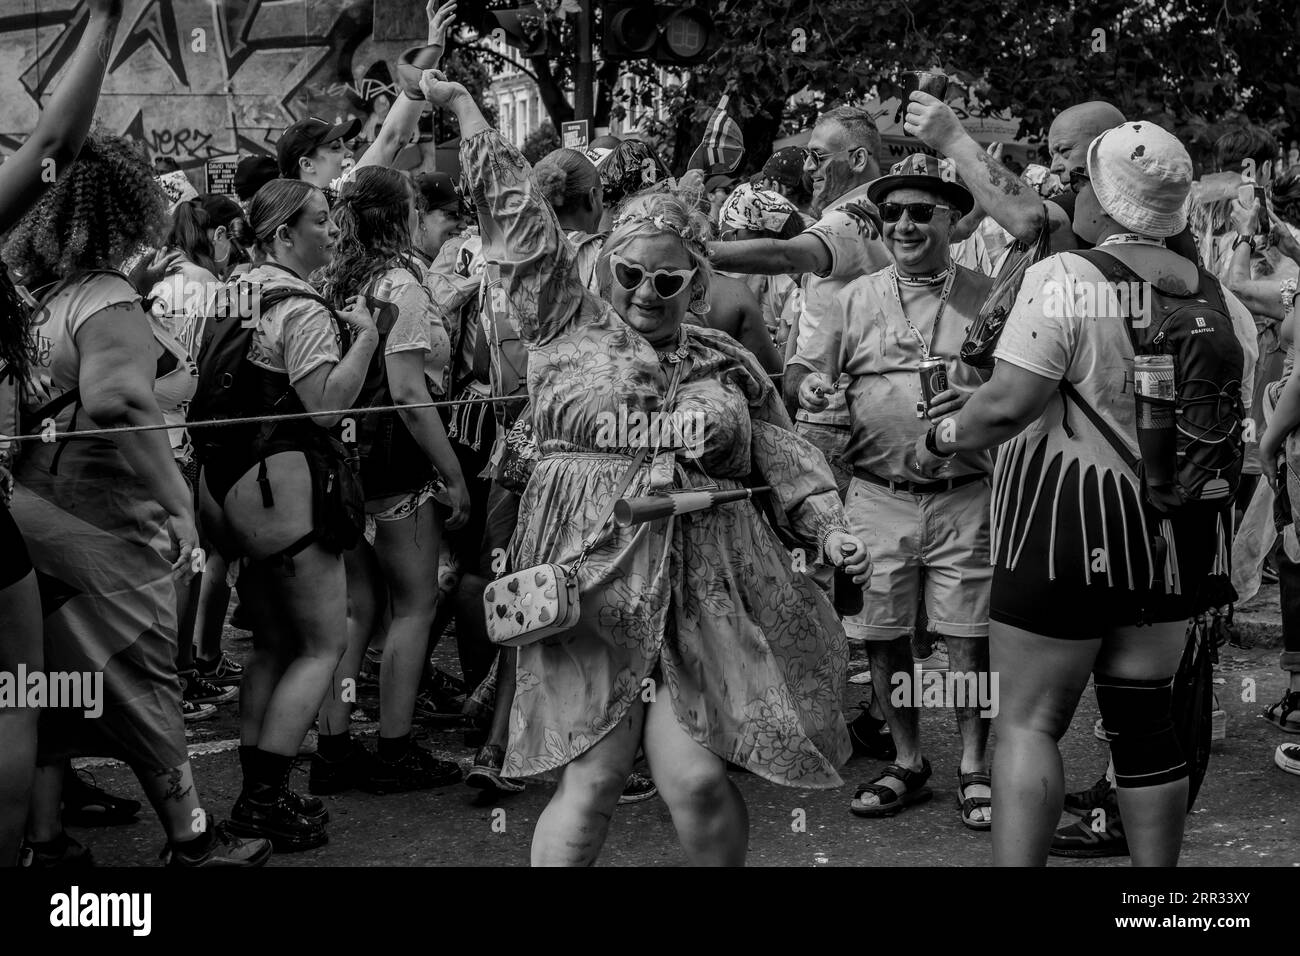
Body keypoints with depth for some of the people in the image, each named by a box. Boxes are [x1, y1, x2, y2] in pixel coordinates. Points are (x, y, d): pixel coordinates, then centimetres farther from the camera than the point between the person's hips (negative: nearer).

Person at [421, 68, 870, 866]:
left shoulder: (729, 364, 13)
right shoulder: (567, 327, 7)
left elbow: (787, 456, 16)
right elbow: (519, 215, 7)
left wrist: (831, 527, 1)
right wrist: (462, 106, 10)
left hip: (702, 590, 2)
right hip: (591, 581, -1)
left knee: (698, 780, -7)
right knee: (593, 784, -5)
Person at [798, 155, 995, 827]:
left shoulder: (986, 297, 4)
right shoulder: (856, 298, 10)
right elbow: (808, 373, 12)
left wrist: (979, 399, -16)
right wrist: (811, 390, -11)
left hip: (964, 496, -2)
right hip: (877, 495, 2)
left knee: (969, 638, 0)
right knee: (882, 637, 7)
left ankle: (975, 768, 15)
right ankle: (907, 764, 24)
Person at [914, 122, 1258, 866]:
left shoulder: (1064, 278, -13)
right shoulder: (1221, 301, 8)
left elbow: (1007, 404, -19)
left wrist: (940, 440, -3)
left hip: (1073, 525, -6)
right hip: (1180, 531, 6)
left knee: (1028, 718, 0)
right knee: (1146, 718, 13)